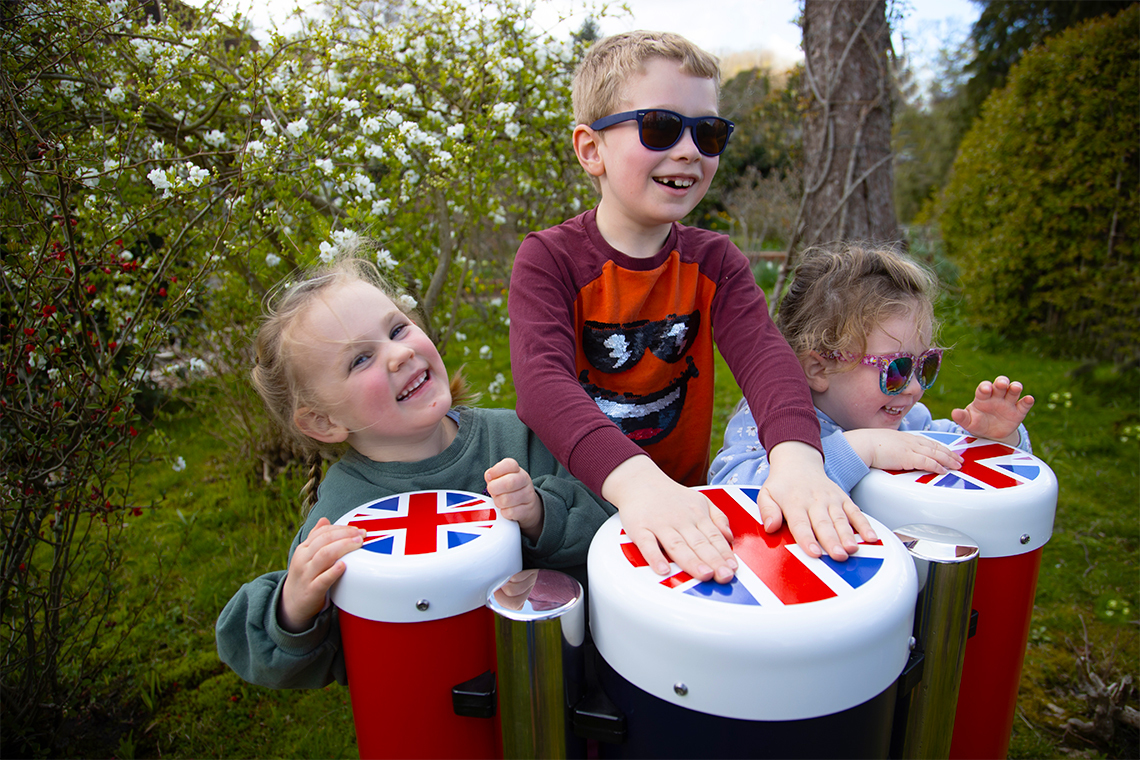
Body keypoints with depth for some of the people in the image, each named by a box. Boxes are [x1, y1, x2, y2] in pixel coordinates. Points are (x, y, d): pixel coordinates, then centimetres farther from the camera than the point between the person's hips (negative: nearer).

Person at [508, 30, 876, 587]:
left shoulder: (714, 262, 1)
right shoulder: (548, 259, -11)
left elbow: (763, 352, -17)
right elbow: (543, 379, -29)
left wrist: (796, 456, -39)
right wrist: (635, 481, -48)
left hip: (683, 503, 3)